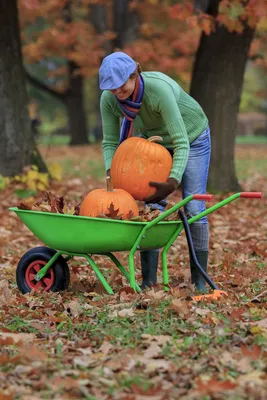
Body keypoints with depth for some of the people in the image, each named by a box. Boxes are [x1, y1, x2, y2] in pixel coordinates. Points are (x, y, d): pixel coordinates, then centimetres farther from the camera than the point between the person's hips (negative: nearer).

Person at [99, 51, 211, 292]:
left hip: (191, 137, -4)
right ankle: (149, 279, -6)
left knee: (194, 208, -8)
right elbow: (110, 142, -12)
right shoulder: (108, 99, -25)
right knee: (152, 206, -9)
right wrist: (111, 174, -30)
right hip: (154, 141, 4)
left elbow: (181, 143, -38)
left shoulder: (159, 90, -40)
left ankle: (199, 279, 1)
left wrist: (172, 183, -48)